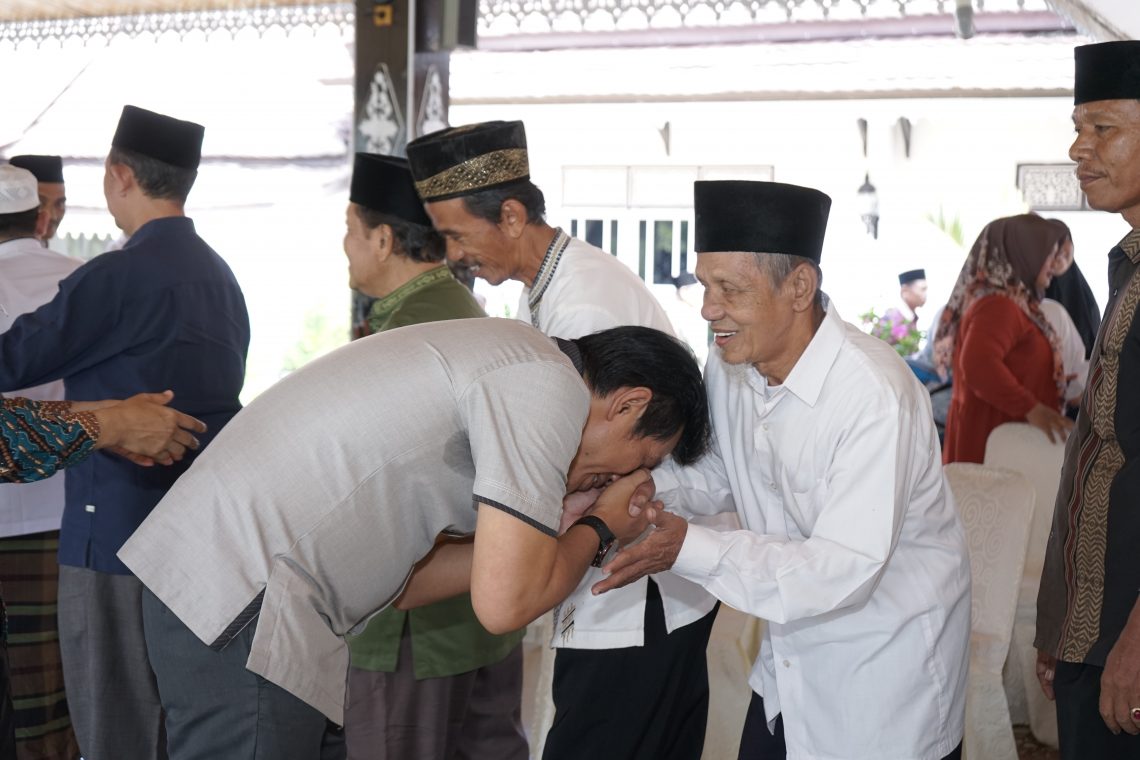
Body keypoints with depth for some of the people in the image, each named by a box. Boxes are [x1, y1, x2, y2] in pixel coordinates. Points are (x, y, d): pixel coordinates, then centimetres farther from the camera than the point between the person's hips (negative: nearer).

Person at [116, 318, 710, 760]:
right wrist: (600, 529, 4)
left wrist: (571, 528, 17)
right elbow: (504, 604, -15)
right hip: (241, 605, -10)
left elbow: (404, 580, 17)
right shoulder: (551, 387, -11)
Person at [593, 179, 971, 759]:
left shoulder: (873, 395, -29)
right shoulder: (729, 364, -6)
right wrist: (644, 478, -11)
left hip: (887, 666, -6)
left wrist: (689, 549, -34)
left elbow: (845, 568, -31)